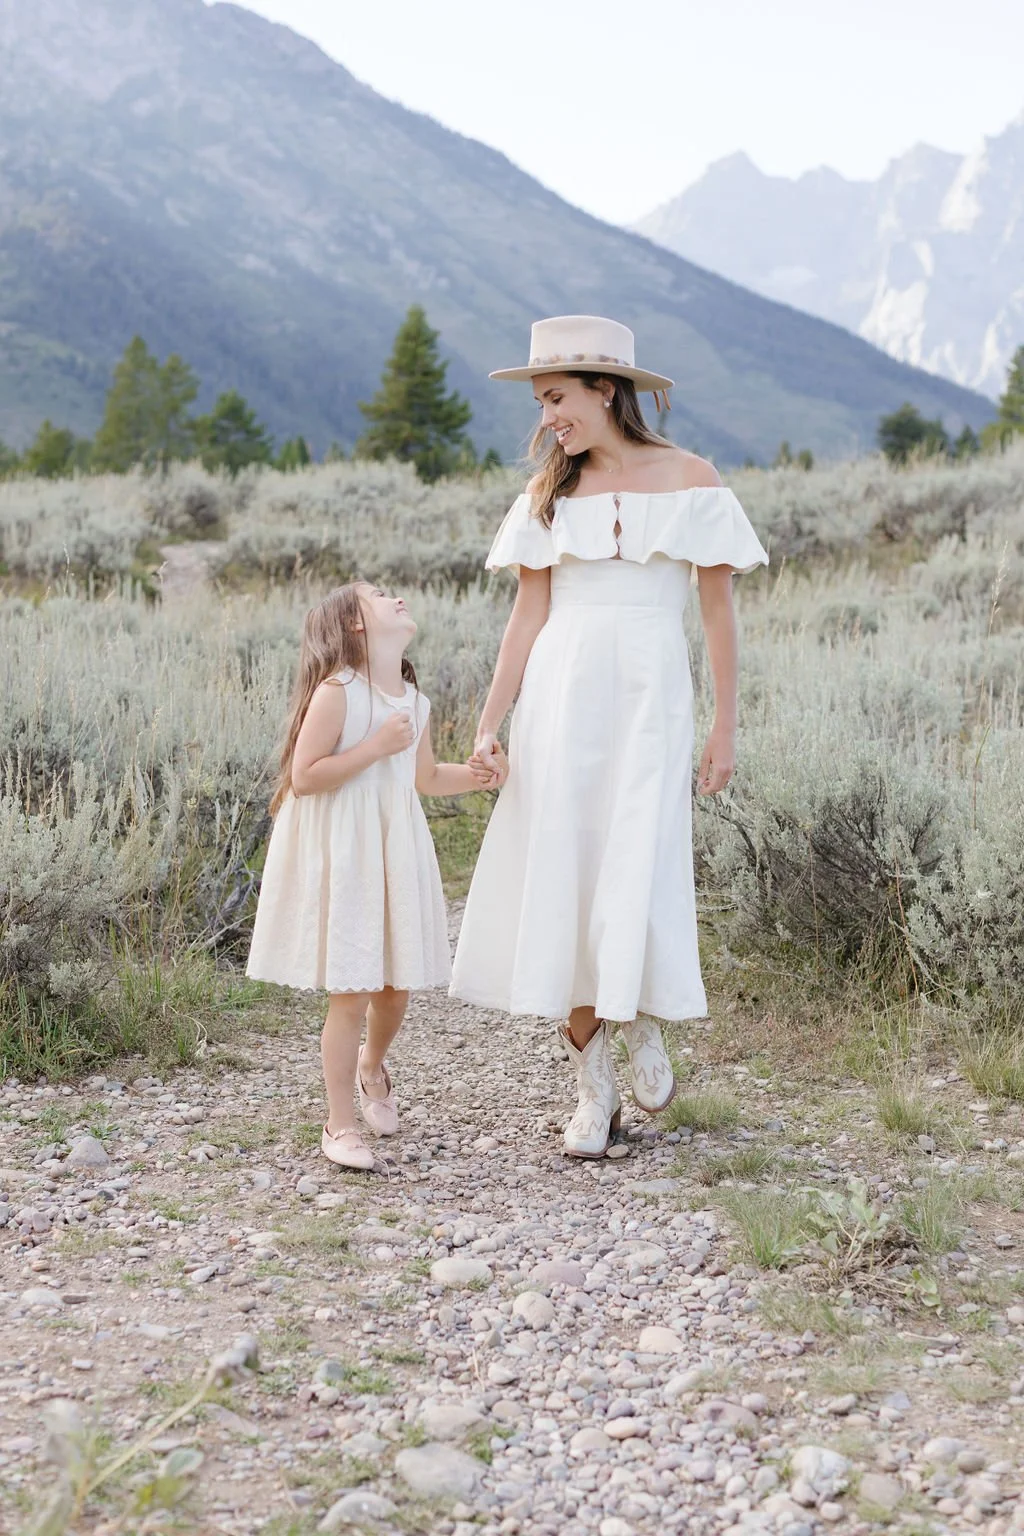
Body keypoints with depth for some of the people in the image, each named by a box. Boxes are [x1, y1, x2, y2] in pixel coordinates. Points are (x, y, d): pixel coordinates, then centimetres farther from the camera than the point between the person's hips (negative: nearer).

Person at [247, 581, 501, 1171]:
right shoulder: (336, 691, -13)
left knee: (397, 984, 13)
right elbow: (303, 777, -19)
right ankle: (340, 1126, 7)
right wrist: (377, 746, -21)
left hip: (396, 852, 7)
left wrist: (471, 775, 6)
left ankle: (371, 1067, 44)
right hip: (342, 856, -7)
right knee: (352, 994, -6)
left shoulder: (414, 700, 9)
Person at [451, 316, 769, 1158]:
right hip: (560, 694, 3)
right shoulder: (550, 492, 8)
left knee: (637, 873, -9)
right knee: (560, 881, 0)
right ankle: (594, 1087, 12)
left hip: (649, 693, -3)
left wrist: (726, 726, 0)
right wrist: (490, 723, -1)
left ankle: (645, 1026, 21)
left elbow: (719, 609, 2)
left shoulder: (690, 480, 1)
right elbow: (528, 614, 6)